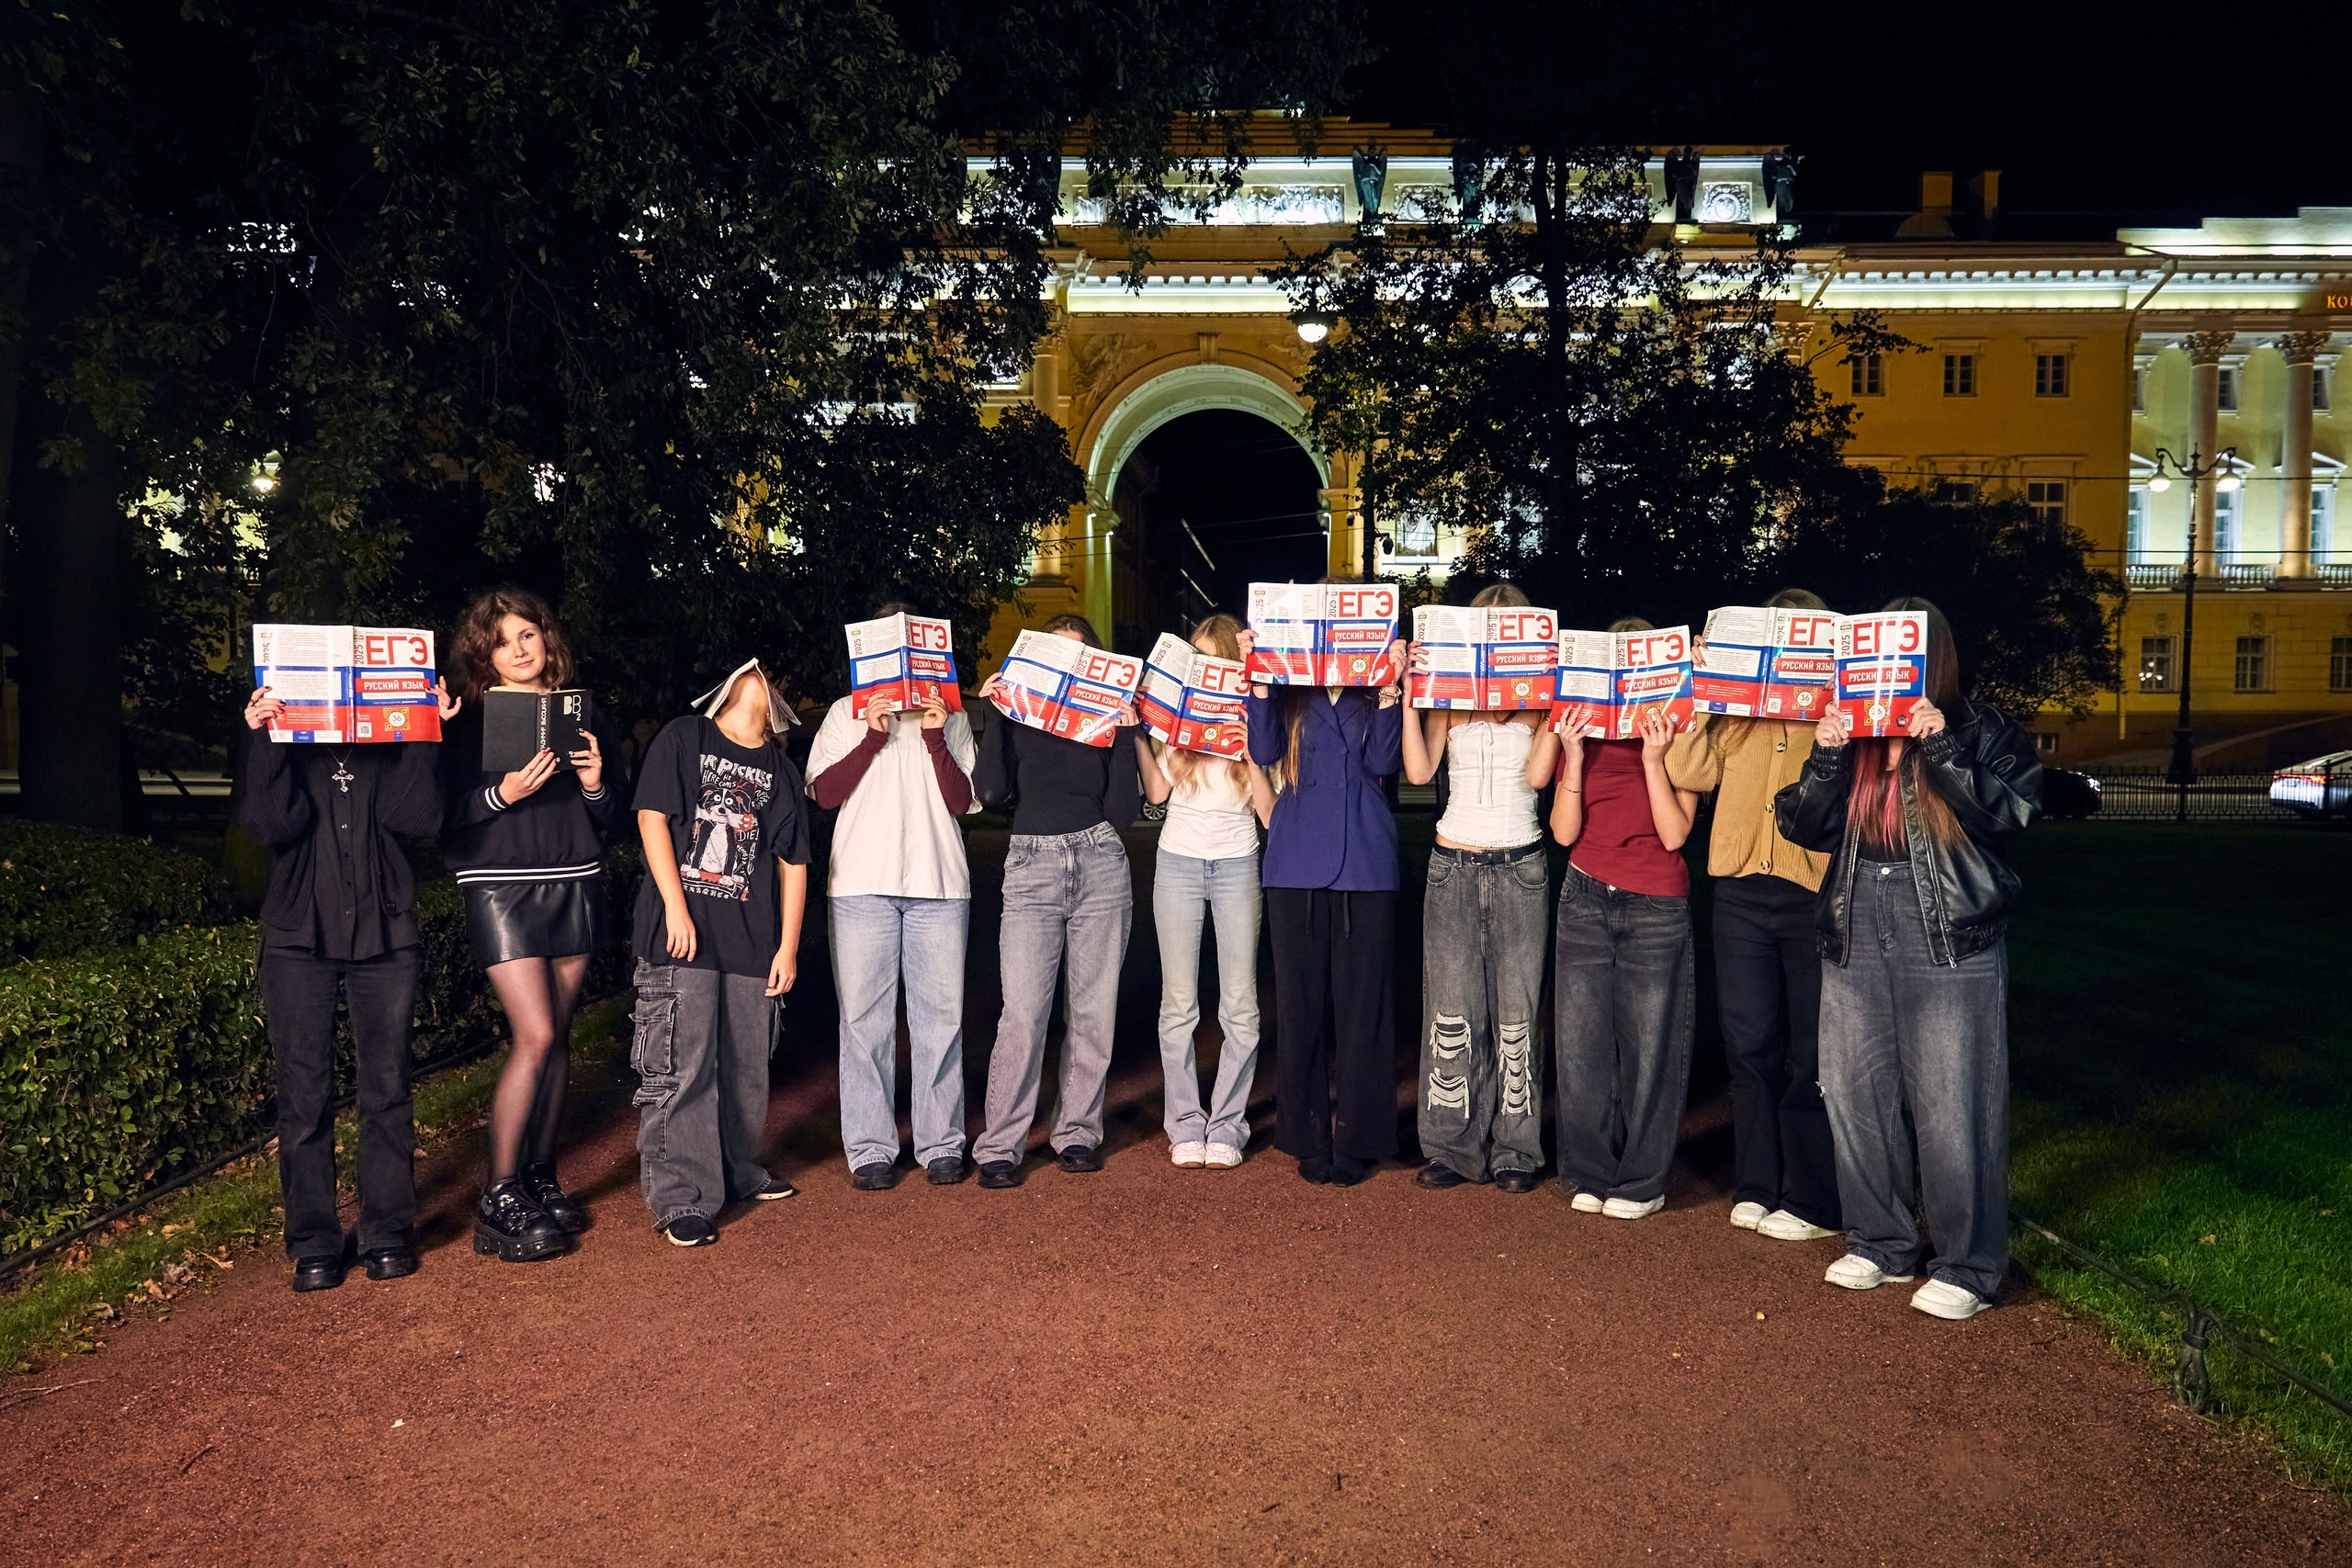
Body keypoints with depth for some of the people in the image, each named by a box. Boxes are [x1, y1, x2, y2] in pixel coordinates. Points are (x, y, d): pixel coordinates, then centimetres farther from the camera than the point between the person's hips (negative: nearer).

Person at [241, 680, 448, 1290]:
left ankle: (387, 1236, 11)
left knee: (387, 1090, 2)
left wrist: (424, 735, -10)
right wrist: (264, 740, -15)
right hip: (300, 938, 0)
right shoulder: (283, 742, 8)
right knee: (304, 1095, 0)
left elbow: (416, 818, -9)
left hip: (385, 937, 0)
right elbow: (276, 824, -9)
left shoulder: (393, 746, 8)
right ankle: (314, 1245, 9)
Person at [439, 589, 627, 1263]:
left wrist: (597, 785, -8)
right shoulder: (469, 722, 1)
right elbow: (446, 814, -5)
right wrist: (502, 794, -20)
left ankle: (541, 1179, 19)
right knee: (534, 1036, -13)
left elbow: (612, 824, 12)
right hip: (501, 889, -4)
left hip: (574, 888, 4)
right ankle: (500, 1198, -3)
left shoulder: (584, 717, 11)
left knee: (558, 1038, 7)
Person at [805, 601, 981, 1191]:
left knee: (941, 1015, 0)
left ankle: (941, 1142, 9)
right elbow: (824, 792, 2)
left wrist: (935, 739, -7)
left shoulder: (950, 716, 14)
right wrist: (873, 737, -7)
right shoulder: (847, 713, 13)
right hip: (863, 882, 0)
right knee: (864, 1017, -1)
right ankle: (869, 1148, 6)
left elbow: (962, 802, 5)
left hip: (940, 883, 1)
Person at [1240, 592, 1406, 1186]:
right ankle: (1308, 1138, 17)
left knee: (1361, 1002, 1)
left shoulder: (1378, 685, 8)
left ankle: (1357, 1140, 12)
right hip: (1297, 863, 1)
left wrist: (1390, 686, -13)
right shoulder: (1289, 685, 10)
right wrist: (1258, 677, -11)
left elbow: (1381, 761, -5)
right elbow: (1264, 751, -4)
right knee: (1301, 1002, 6)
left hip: (1365, 864, -1)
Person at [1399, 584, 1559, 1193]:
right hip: (1453, 865, 1)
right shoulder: (1448, 695, 7)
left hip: (1520, 867, -1)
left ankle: (1515, 1152, 11)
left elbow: (1537, 774, -10)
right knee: (1451, 1011, 0)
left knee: (1516, 1013, 2)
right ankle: (1453, 1148, 10)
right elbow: (1419, 771, -4)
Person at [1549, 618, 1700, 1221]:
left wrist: (1653, 760, -16)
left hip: (1656, 909, -2)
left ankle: (1642, 1181, 14)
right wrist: (1574, 757, -12)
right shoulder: (1582, 732, 8)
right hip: (1585, 901, 3)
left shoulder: (1679, 737, 1)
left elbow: (1674, 834, -9)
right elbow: (1564, 831, -1)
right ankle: (1591, 1173, 17)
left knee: (1649, 1045, 1)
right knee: (1580, 1042, 3)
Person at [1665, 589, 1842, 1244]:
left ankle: (1814, 1199, 13)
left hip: (1813, 890, -3)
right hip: (1742, 889, 4)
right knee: (1749, 1042, 8)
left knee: (1812, 1049, 4)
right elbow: (1692, 774, 6)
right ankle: (1756, 1187, 20)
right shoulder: (1734, 705, 15)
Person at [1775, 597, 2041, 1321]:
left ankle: (1967, 1268, 10)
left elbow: (2009, 814, -13)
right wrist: (1826, 756, -11)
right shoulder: (1852, 730, 10)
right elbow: (1806, 826, 4)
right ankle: (1881, 1246, 25)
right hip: (1855, 941, 5)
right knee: (1855, 1096, 10)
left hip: (1950, 944, -4)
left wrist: (1940, 747, -20)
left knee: (1952, 1107, -3)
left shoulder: (1980, 731, 1)